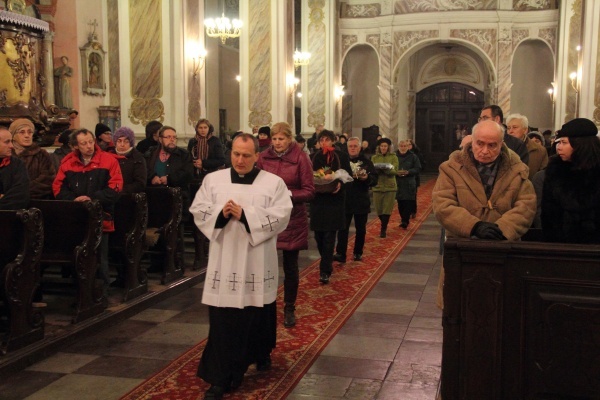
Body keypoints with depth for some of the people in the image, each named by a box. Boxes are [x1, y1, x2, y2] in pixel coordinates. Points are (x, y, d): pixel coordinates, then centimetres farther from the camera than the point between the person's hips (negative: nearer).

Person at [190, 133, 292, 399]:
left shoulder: (274, 182, -1)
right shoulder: (213, 179, 5)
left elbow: (281, 217, -11)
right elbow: (197, 210, 2)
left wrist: (246, 215, -19)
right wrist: (220, 212, -17)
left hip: (257, 263, 0)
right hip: (224, 261, 1)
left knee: (258, 315, 15)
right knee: (222, 321, 0)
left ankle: (261, 354, 42)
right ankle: (220, 378, 6)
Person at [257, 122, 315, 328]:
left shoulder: (301, 158, -7)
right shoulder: (264, 157, 0)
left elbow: (309, 191, -8)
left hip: (292, 219, -2)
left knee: (291, 266, 8)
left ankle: (289, 309, 23)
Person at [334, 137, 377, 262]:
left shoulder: (366, 162, 4)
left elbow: (375, 180, 0)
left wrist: (367, 178, -20)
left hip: (362, 201, 1)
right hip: (344, 200, -1)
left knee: (361, 229, 9)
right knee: (343, 228, -4)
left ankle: (358, 253, 21)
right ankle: (340, 254, -3)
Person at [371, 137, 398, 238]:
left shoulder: (393, 157, 2)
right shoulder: (374, 158, 8)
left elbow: (394, 171, -9)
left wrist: (387, 168, -28)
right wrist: (376, 168, -21)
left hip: (390, 186, -2)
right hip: (377, 186, 2)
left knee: (387, 210, -4)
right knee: (379, 210, 5)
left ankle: (383, 229, 6)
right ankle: (384, 226, 31)